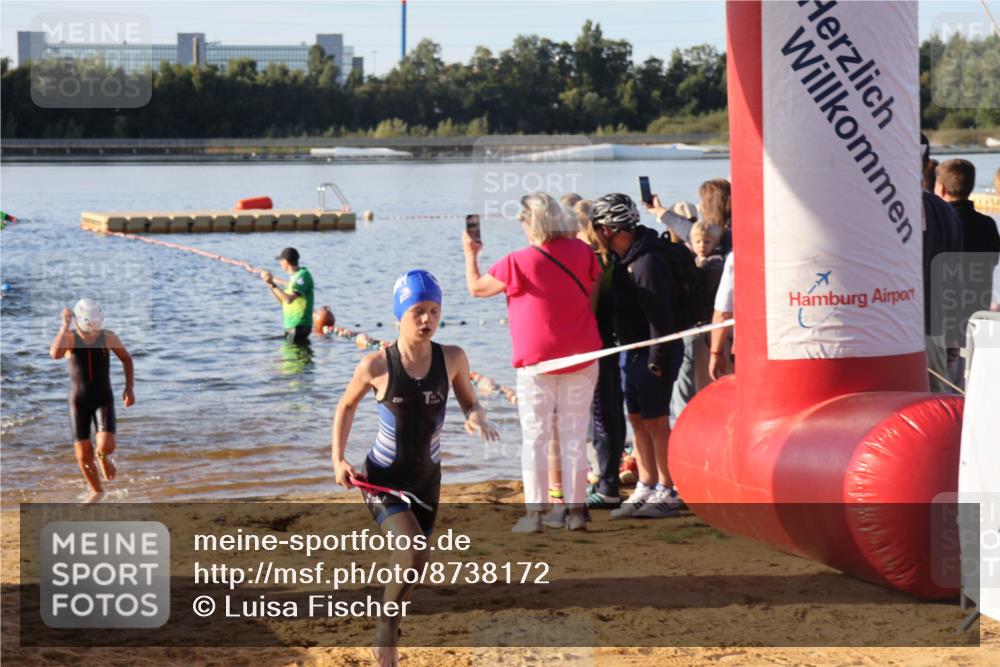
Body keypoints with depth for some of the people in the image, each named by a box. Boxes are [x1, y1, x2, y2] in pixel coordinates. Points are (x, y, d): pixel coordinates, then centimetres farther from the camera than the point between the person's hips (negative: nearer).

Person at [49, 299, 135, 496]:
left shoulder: (108, 337, -12)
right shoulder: (69, 338, -14)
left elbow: (126, 359, 7)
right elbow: (55, 353, -38)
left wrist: (129, 388, 3)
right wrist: (65, 326, -35)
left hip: (104, 400, 0)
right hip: (78, 401, 0)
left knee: (106, 446, -21)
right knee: (83, 456, -2)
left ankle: (102, 457, 19)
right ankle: (97, 493, 25)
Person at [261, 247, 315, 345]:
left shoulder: (303, 275, -15)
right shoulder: (294, 277, 15)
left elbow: (289, 299, -25)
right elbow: (283, 301, 21)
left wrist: (273, 285, -19)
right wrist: (270, 284, 14)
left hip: (299, 326, -10)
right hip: (291, 326, 10)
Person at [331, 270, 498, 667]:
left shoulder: (452, 359, -10)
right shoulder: (377, 365, -17)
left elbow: (470, 402, 5)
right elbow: (347, 407, 2)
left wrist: (477, 418, -19)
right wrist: (338, 460, -5)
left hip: (427, 479, 4)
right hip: (382, 480, -4)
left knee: (409, 563, 17)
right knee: (414, 559, -23)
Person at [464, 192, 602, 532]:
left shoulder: (519, 262, -13)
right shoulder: (580, 251, -1)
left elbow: (477, 288, -1)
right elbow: (596, 285, 16)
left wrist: (470, 254, 16)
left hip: (537, 362, -3)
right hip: (581, 359, 3)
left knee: (535, 437, 2)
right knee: (574, 435, 7)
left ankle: (534, 513, -2)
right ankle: (576, 510, 6)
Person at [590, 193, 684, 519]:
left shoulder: (648, 261, -21)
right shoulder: (624, 258, 9)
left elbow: (659, 315, -22)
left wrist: (657, 361, -20)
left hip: (654, 353, -9)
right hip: (632, 351, 9)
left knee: (655, 421, -3)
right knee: (637, 419, 12)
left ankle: (667, 492, 6)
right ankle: (645, 489, 19)